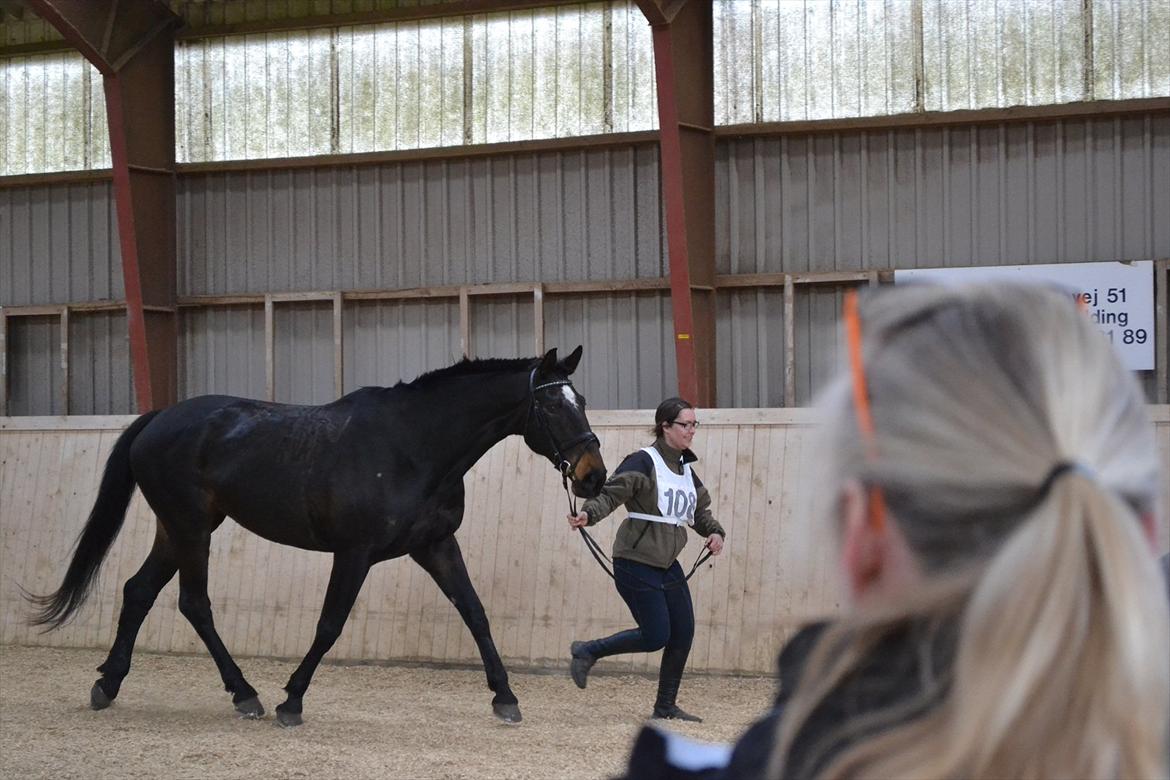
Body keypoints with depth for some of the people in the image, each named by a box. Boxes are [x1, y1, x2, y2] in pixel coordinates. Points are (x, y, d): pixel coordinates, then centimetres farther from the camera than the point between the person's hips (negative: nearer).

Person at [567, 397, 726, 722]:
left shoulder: (686, 469, 13)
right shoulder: (643, 462, -11)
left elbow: (700, 510, 26)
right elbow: (611, 493, -22)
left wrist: (714, 532, 7)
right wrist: (588, 514, -41)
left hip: (668, 564, 8)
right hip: (636, 563, -8)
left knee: (683, 632, 4)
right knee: (656, 637, -9)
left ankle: (666, 706, 17)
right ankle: (587, 652, 11)